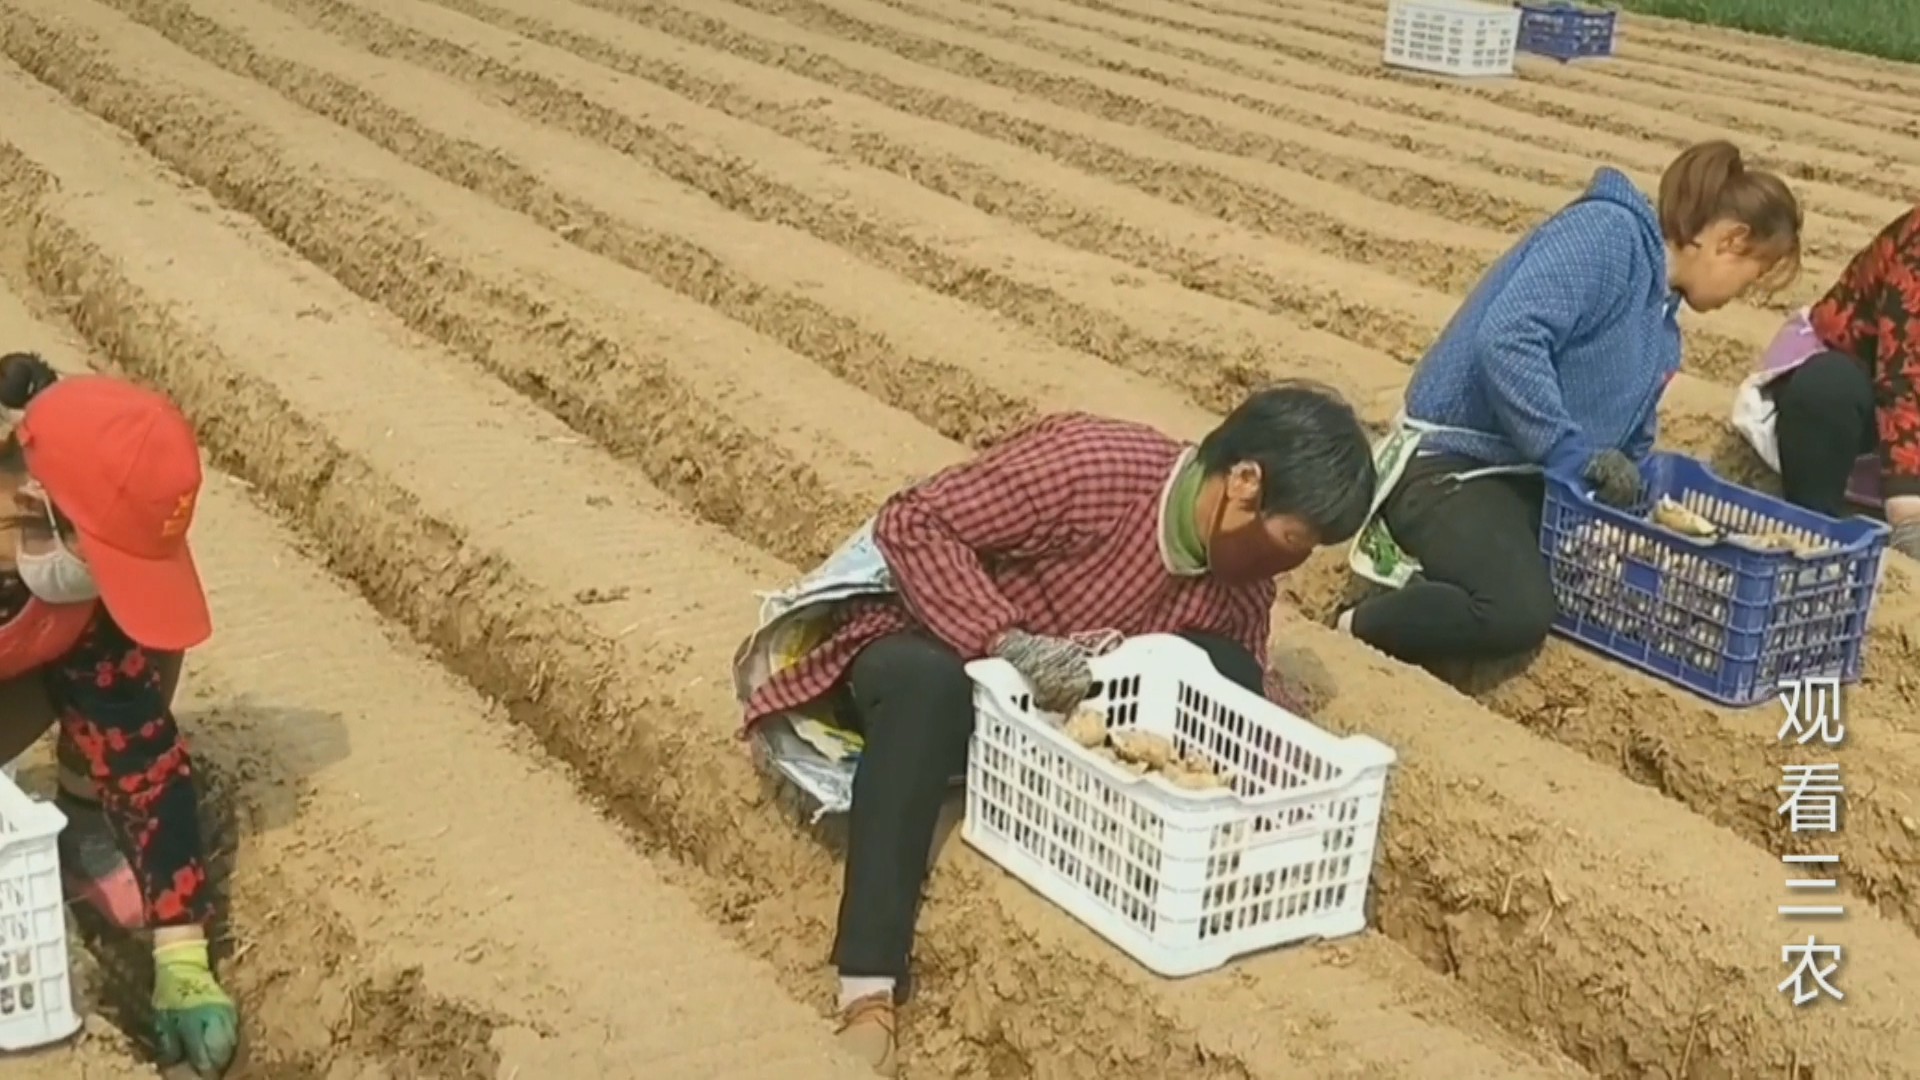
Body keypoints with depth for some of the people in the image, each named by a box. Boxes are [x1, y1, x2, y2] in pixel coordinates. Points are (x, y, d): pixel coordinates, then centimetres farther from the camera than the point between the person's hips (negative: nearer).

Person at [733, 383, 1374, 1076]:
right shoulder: (1090, 464, -28)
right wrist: (1009, 642, -37)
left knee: (1225, 672, -15)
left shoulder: (1241, 579, -6)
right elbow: (913, 523, -27)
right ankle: (868, 999, -46)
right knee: (929, 685, -42)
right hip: (921, 642, -6)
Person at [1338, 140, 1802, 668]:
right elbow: (1507, 338, -27)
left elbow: (1633, 445, 26)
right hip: (1451, 460, -10)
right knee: (1520, 611, -32)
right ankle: (1357, 628, -8)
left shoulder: (1661, 330, 16)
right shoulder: (1608, 232, -14)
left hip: (1534, 480, 10)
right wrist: (1574, 453, -27)